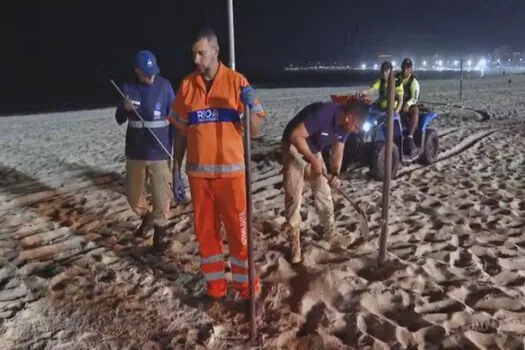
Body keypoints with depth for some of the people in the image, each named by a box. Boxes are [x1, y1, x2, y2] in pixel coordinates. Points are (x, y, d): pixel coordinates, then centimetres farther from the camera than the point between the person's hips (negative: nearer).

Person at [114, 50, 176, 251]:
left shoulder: (164, 86, -6)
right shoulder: (128, 88, 1)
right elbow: (119, 120, 6)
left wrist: (177, 145, -5)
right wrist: (125, 108, -15)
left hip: (159, 151, -3)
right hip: (135, 151, 4)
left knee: (161, 195, -3)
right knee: (133, 194, 16)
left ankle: (159, 228, 20)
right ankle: (145, 218, 43)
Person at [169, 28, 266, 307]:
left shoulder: (237, 81, -3)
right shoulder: (186, 85, 4)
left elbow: (254, 131, -4)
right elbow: (181, 132, 9)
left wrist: (251, 106, -23)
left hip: (231, 171, -3)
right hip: (198, 173, 3)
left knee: (238, 232, 4)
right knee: (205, 232, 12)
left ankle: (247, 290, 20)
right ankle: (215, 287, 28)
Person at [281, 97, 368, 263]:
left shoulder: (344, 125, -9)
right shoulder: (322, 113, -34)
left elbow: (337, 152, -2)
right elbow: (296, 136, -34)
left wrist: (335, 174, -20)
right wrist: (313, 160, -29)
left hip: (313, 151, 7)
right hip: (294, 148, -7)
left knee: (323, 192, 10)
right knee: (293, 196, -8)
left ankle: (330, 232, 26)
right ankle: (295, 242, 1)